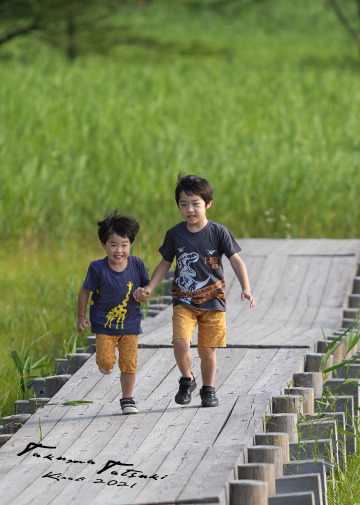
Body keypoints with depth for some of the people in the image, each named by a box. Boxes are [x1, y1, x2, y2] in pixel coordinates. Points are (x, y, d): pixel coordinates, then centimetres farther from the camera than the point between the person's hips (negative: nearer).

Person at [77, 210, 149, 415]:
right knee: (105, 360, -10)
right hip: (104, 322, -1)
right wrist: (82, 317, -1)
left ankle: (128, 398, 16)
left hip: (130, 323, 1)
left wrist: (144, 294, -18)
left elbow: (147, 285, 5)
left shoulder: (136, 264, -10)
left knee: (129, 363, 0)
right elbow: (85, 291, -3)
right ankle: (107, 364, 28)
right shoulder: (98, 269, -15)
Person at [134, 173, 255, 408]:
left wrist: (246, 289, -18)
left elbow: (236, 260, -6)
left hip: (212, 300, -1)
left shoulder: (218, 232, -6)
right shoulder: (175, 234, 0)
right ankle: (187, 380, 8)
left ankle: (208, 389, 26)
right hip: (183, 301, 1)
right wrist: (150, 288, 4)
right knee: (180, 342, -18)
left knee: (207, 350, 3)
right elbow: (165, 263, 13)